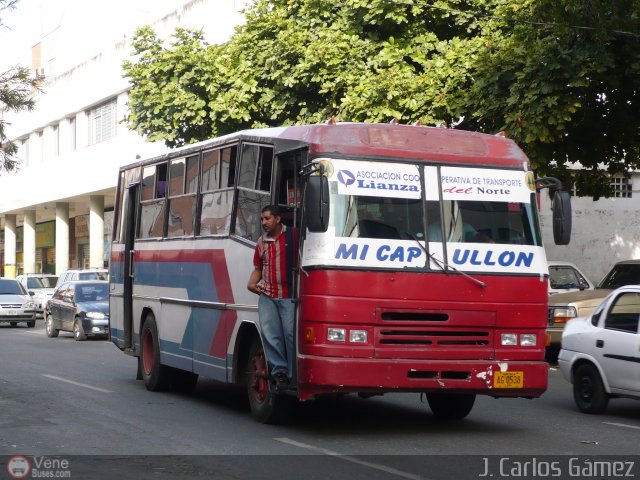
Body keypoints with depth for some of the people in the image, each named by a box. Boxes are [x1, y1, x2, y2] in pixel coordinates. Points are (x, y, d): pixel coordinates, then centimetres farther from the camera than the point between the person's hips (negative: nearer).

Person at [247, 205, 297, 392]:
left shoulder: (293, 236, 0)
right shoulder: (262, 241, 17)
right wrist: (252, 283, 6)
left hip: (288, 295, -4)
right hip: (267, 295, 5)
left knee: (290, 333, -7)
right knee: (269, 334, -3)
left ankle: (294, 375, 1)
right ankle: (279, 371, 4)